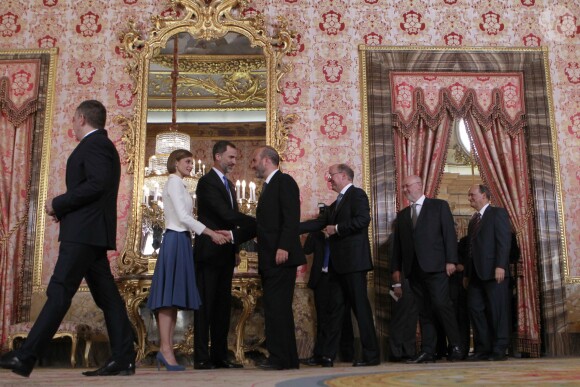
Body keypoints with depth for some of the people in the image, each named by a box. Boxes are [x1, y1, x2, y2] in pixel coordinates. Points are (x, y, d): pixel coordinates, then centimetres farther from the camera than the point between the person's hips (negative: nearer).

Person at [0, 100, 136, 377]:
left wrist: (58, 203, -13)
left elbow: (97, 184, -21)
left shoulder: (94, 144, -7)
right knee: (106, 296, 6)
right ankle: (123, 359, 7)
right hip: (90, 232, 10)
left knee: (59, 293, -11)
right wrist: (64, 209, 11)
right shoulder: (101, 145, 24)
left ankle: (25, 357, -10)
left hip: (84, 232, -10)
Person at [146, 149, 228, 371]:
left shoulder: (177, 184, 22)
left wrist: (207, 231, 11)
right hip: (176, 240, -9)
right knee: (169, 296, -10)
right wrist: (210, 233, -13)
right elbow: (183, 217, -15)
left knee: (173, 297, 5)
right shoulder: (174, 182, -6)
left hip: (180, 240, 9)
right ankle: (166, 350, -10)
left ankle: (166, 349, 6)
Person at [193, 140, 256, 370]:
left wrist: (235, 251, 14)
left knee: (223, 306, 9)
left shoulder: (229, 184, 19)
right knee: (205, 306, -5)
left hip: (225, 254, 8)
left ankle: (219, 356, 14)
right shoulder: (207, 182, -10)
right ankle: (202, 358, -1)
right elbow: (227, 215, -19)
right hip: (210, 252, -8)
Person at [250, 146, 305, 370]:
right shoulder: (268, 186, 23)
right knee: (278, 308, 10)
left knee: (276, 307, -11)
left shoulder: (284, 181, -6)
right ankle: (289, 359, 15)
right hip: (269, 259, 10)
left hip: (281, 257, -10)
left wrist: (283, 247, -24)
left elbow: (291, 218, -17)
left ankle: (280, 358, -7)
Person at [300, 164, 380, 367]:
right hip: (337, 263, 9)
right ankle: (328, 354, 16)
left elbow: (362, 220, -19)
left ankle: (371, 354, 2)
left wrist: (336, 229, -11)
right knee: (335, 307, 10)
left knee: (360, 306, -5)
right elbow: (320, 223, 16)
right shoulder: (336, 203, 22)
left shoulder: (357, 194, -5)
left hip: (353, 260, -9)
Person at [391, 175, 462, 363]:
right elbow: (397, 243, 16)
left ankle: (455, 346, 1)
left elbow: (449, 233, -1)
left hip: (435, 266, -4)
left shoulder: (439, 206, 6)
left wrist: (451, 260, -10)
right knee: (423, 311, 4)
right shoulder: (402, 215, 19)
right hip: (414, 269, 5)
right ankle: (428, 351, 6)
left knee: (441, 304, -11)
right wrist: (396, 268, 8)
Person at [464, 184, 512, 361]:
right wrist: (467, 274, 15)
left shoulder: (498, 213, -1)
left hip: (494, 272, -8)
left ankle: (499, 350, 3)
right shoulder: (473, 219, 22)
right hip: (476, 273, 8)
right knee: (474, 308, 3)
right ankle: (483, 348, 10)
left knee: (497, 311, -3)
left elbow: (504, 241, -11)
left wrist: (500, 266, -20)